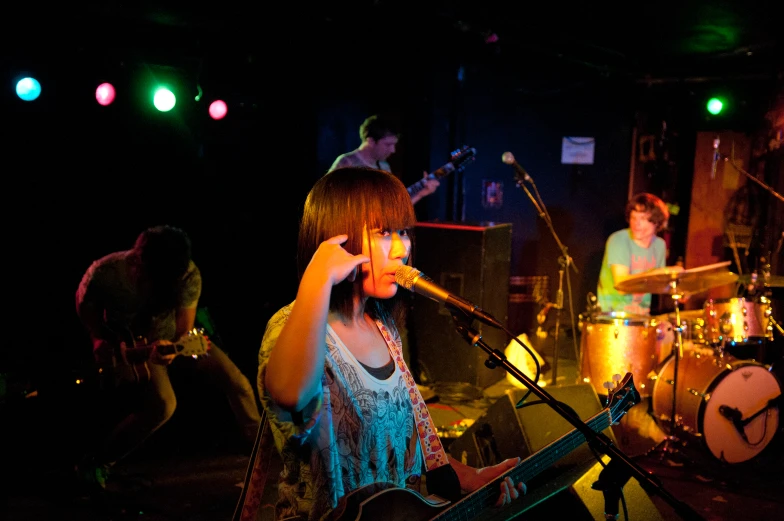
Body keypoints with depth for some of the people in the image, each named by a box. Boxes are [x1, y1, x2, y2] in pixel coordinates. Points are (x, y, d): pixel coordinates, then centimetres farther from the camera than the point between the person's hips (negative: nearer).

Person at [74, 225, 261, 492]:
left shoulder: (188, 275, -27)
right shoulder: (105, 273, -30)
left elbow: (184, 331, -21)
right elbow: (85, 304, -6)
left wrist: (170, 349, -42)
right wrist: (100, 339, -15)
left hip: (170, 338, 3)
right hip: (128, 343, -3)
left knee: (236, 380, -7)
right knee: (162, 405, -29)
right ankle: (95, 463, -10)